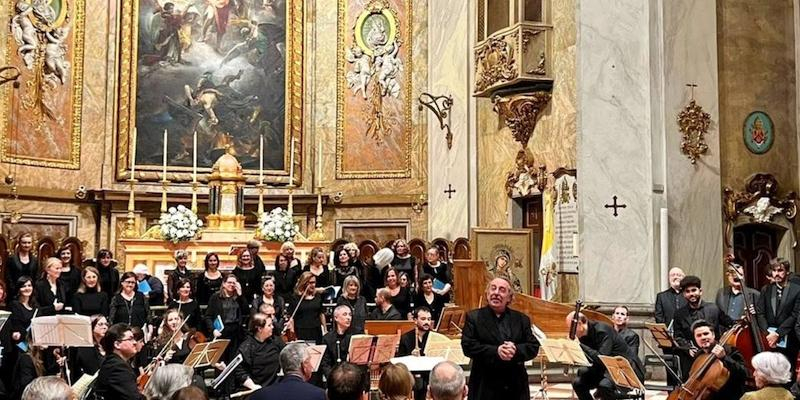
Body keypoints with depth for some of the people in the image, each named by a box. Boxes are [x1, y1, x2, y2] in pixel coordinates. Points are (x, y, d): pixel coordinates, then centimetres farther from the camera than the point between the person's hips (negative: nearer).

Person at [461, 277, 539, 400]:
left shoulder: (521, 319, 8)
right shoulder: (474, 317, 1)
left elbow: (534, 346, 2)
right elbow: (467, 345, -9)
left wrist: (516, 350, -19)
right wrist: (495, 351, -21)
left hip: (516, 386, 3)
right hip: (485, 387, -2)